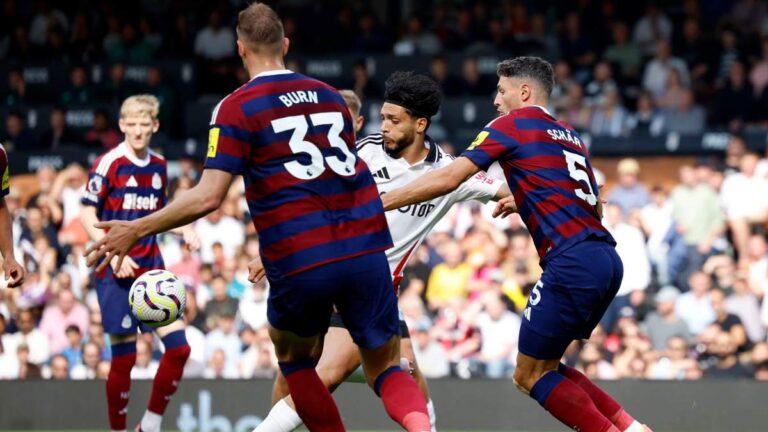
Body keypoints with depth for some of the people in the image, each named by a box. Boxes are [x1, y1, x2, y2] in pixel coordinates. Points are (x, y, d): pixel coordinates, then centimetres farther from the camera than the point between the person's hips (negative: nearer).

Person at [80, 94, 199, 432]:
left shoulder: (159, 166, 10)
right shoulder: (110, 164, -7)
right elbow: (87, 214, -9)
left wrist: (184, 230, 5)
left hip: (151, 270, 5)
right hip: (116, 274, -5)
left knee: (179, 347, -4)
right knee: (124, 357, -5)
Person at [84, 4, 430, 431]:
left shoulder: (237, 108, 0)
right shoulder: (329, 95, 17)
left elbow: (208, 196, -9)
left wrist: (136, 229, 2)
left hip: (302, 265, -3)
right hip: (365, 250, 3)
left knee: (295, 362, 23)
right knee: (385, 368, 8)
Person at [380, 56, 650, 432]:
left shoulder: (513, 124, 1)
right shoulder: (570, 135, 23)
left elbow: (448, 178, -5)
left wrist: (378, 203, 0)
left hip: (573, 263, -8)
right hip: (607, 259, 8)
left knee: (531, 375, 2)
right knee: (543, 367, 18)